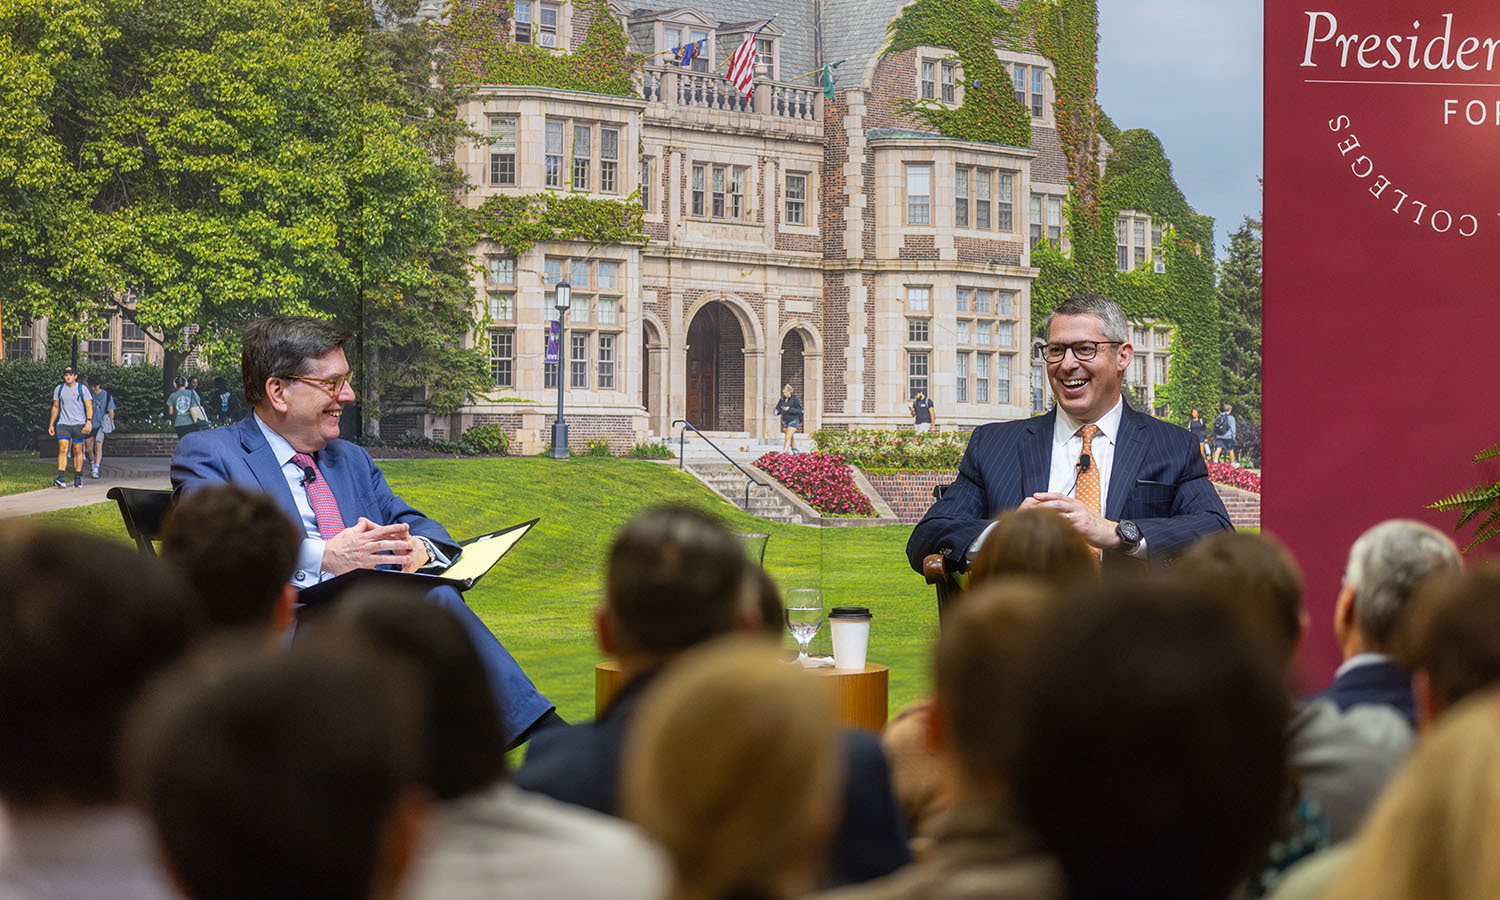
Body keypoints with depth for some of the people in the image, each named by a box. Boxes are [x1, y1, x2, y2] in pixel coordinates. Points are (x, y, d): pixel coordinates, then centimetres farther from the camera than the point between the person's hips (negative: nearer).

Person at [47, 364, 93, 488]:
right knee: (63, 449, -12)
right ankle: (61, 478, -21)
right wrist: (51, 424, 15)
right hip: (63, 423, 1)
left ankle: (78, 478, 16)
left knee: (78, 451, 6)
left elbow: (89, 407, -2)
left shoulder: (82, 389, 1)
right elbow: (55, 407, 18)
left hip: (79, 424, -1)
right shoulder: (58, 389, 9)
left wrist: (89, 422, -15)